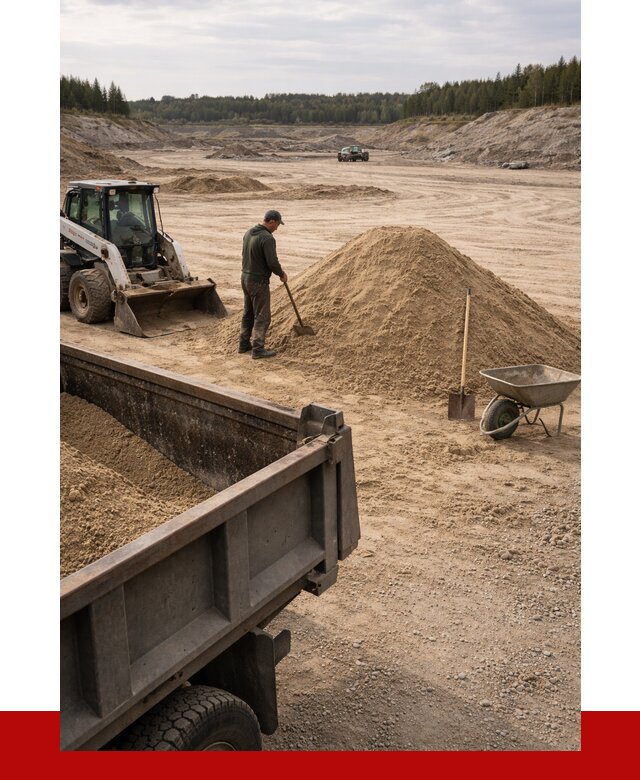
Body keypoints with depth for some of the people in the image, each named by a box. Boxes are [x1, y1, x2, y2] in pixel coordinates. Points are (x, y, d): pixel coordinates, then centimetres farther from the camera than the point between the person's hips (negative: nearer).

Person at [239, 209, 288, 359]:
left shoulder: (249, 232, 7)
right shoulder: (267, 238, -20)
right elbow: (272, 262, -23)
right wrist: (282, 274, -4)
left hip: (245, 278, 9)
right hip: (259, 282, -9)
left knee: (248, 313, 18)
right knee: (262, 316, -1)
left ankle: (244, 344, 26)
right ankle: (257, 349, 1)